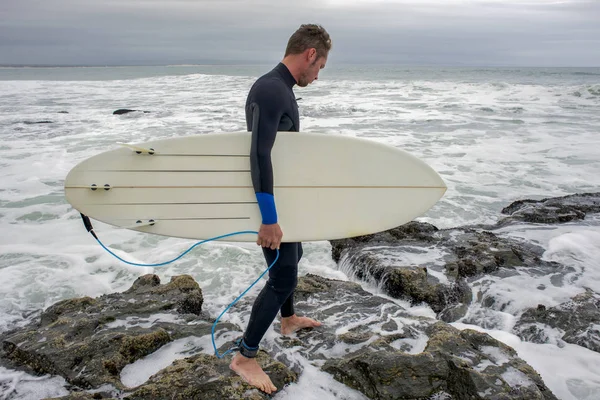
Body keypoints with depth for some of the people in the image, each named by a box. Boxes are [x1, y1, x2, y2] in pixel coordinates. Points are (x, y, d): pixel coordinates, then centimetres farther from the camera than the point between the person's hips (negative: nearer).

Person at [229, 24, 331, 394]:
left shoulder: (282, 89, 8)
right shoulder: (271, 90, -24)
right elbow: (259, 155, -32)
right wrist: (269, 218, -32)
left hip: (281, 196, 10)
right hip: (271, 200, -10)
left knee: (292, 255, 25)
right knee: (284, 276, -6)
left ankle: (289, 320, 47)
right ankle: (245, 357, 6)